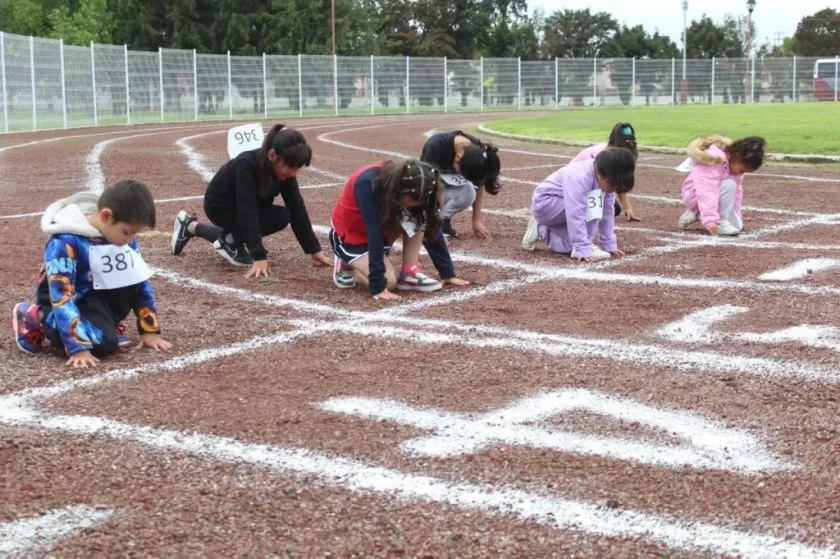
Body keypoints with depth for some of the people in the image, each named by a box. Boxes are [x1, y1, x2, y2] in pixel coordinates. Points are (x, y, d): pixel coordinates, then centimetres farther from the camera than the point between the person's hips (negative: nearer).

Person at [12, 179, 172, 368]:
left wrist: (150, 330, -4)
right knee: (103, 342, -31)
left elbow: (140, 280, 1)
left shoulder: (123, 236, -8)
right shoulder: (66, 242, -28)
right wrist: (78, 348, -38)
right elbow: (62, 297, -32)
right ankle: (37, 317, -8)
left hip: (101, 294, 5)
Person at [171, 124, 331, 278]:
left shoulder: (284, 168, -19)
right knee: (280, 217, -22)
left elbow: (297, 208, -17)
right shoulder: (246, 165, -37)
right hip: (219, 207, -7)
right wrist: (259, 257, -49)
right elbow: (247, 213, -42)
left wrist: (315, 250, -19)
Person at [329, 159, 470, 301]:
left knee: (413, 219, -22)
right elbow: (374, 235, -38)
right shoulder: (368, 184, -36)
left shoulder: (413, 189, -19)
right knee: (388, 281, -22)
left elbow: (433, 228, -12)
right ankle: (347, 264, 3)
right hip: (348, 235, -5)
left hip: (381, 226, 5)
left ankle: (409, 273, -12)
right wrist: (378, 286, -39)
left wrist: (448, 273, -13)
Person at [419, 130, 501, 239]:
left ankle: (443, 220, -8)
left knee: (468, 193, -32)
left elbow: (478, 187, -11)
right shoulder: (435, 146, -36)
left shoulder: (478, 154, -24)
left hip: (452, 182, 2)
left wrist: (476, 221, -11)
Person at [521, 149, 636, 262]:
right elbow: (576, 216, -37)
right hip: (544, 204, -8)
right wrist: (584, 250, -39)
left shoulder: (607, 180, -9)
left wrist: (609, 244, -5)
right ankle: (582, 247, -21)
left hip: (560, 208, 9)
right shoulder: (579, 177, -33)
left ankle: (541, 230, 13)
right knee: (592, 200, -27)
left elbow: (607, 213, -3)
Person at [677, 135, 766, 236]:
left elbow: (737, 192, 7)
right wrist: (710, 219, -47)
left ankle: (698, 215, 9)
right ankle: (721, 223, -24)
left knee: (737, 226, -1)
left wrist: (737, 218, 9)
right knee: (729, 185, -31)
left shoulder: (734, 165, -3)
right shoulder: (714, 161, -30)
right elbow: (707, 192, -39)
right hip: (695, 196, -9)